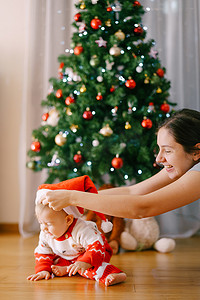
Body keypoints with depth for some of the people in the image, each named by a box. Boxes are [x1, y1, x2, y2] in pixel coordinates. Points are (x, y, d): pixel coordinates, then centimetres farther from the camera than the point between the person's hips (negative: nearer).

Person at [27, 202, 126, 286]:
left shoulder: (81, 230, -37)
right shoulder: (45, 235, -16)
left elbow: (96, 247, -44)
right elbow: (42, 253, 0)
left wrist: (84, 263, -59)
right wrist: (43, 270, -16)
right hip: (66, 258, 7)